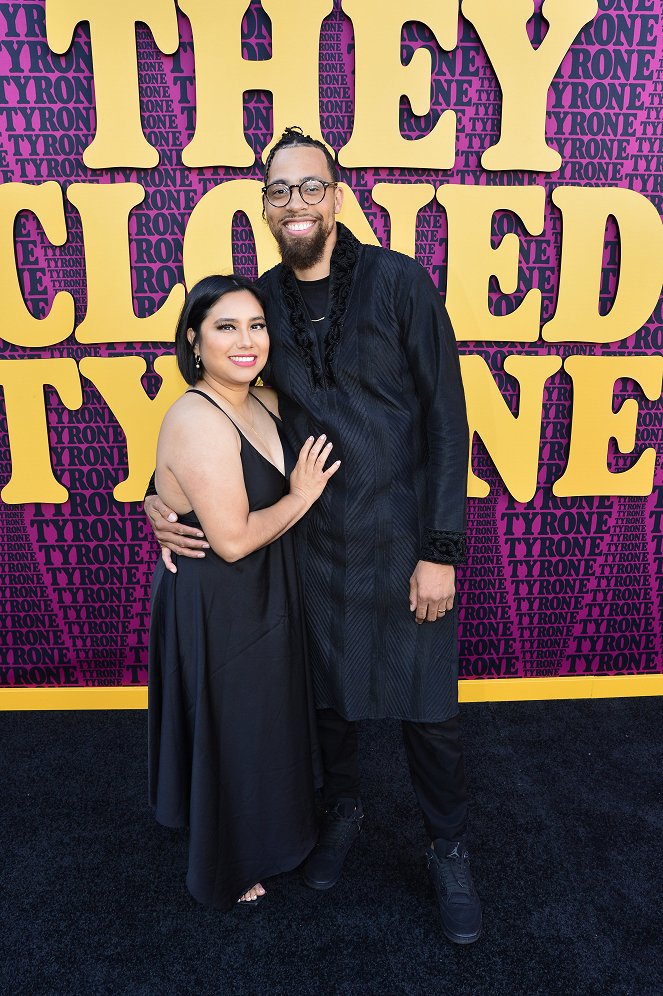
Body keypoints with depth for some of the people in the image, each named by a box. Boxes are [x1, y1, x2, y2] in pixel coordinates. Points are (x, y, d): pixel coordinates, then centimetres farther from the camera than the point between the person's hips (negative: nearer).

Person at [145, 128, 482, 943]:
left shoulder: (398, 281, -8)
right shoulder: (260, 302, 1)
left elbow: (445, 417, -9)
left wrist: (441, 548, -12)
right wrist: (164, 495, -5)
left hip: (403, 540, -2)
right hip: (313, 543, 3)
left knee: (427, 708, 10)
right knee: (327, 693, 19)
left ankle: (448, 853, 37)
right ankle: (341, 812, 48)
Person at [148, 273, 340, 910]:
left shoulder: (265, 402, 2)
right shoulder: (197, 421, -25)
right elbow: (233, 538, -27)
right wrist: (301, 497, -16)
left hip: (263, 596, 8)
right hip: (217, 610, -8)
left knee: (263, 729, 25)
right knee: (231, 735, 12)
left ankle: (260, 829, 52)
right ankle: (227, 871, 39)